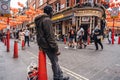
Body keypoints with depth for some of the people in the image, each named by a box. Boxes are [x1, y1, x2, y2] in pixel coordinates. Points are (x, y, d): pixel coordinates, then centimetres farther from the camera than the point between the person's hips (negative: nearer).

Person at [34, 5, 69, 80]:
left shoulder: (39, 20, 17)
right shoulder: (47, 20, -16)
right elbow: (50, 36, -23)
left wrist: (40, 45, 26)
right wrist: (56, 48, -20)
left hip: (43, 44, 10)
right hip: (48, 45, -10)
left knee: (55, 60, 17)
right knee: (55, 62, 4)